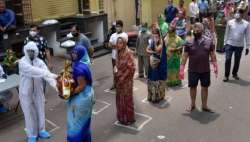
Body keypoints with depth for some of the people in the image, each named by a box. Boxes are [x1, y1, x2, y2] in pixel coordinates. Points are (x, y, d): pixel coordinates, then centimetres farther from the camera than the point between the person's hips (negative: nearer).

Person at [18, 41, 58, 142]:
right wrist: (49, 74, -46)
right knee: (29, 113, 10)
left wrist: (54, 84, -39)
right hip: (26, 93, -4)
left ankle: (41, 131, 40)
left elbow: (46, 73, -21)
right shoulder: (22, 62, -20)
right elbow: (33, 70, -37)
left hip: (38, 91, 4)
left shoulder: (39, 61, -7)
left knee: (40, 111, 18)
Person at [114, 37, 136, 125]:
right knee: (120, 98, 16)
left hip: (126, 80, -8)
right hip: (119, 79, 8)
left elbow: (131, 68, -20)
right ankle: (122, 117, 31)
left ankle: (129, 118, 18)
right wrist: (115, 68, 1)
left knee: (127, 99, 3)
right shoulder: (119, 53, 5)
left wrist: (123, 77, -16)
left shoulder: (128, 53, -19)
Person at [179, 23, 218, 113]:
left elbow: (213, 55, 6)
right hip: (193, 70, -1)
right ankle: (192, 105, 28)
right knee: (193, 87, 10)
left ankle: (204, 106, 25)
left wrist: (215, 66, 3)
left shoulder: (209, 41, 0)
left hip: (205, 70, 1)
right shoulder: (189, 43, -4)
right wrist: (181, 69, -6)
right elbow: (185, 56, -3)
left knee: (205, 87, 11)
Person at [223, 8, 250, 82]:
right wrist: (225, 43, 4)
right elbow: (226, 33, 3)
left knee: (237, 61, 13)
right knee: (228, 60, -4)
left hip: (239, 46, 1)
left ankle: (235, 73, 32)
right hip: (229, 44, -1)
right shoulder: (230, 22, -4)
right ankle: (226, 75, 7)